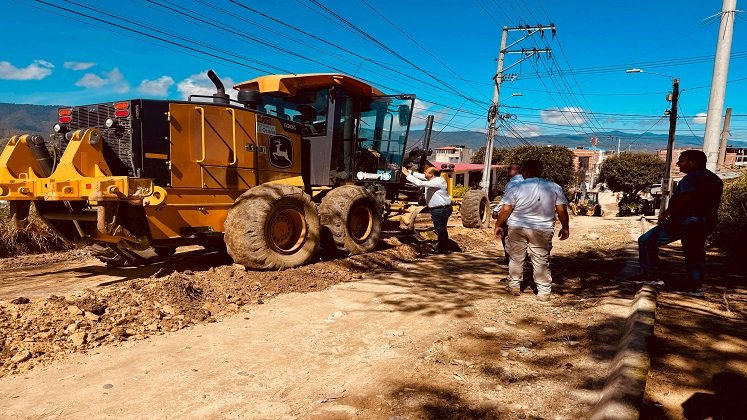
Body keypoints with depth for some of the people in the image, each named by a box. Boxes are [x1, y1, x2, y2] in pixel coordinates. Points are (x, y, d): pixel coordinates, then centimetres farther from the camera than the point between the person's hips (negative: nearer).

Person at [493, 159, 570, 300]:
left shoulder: (517, 188, -6)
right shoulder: (555, 187, 0)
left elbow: (506, 210, -6)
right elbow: (562, 210, -2)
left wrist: (498, 225, 4)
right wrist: (565, 227, 10)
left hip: (517, 228, -1)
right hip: (543, 230, 1)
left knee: (516, 258, 13)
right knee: (541, 260, 9)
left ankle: (514, 286, 21)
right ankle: (543, 291, 12)